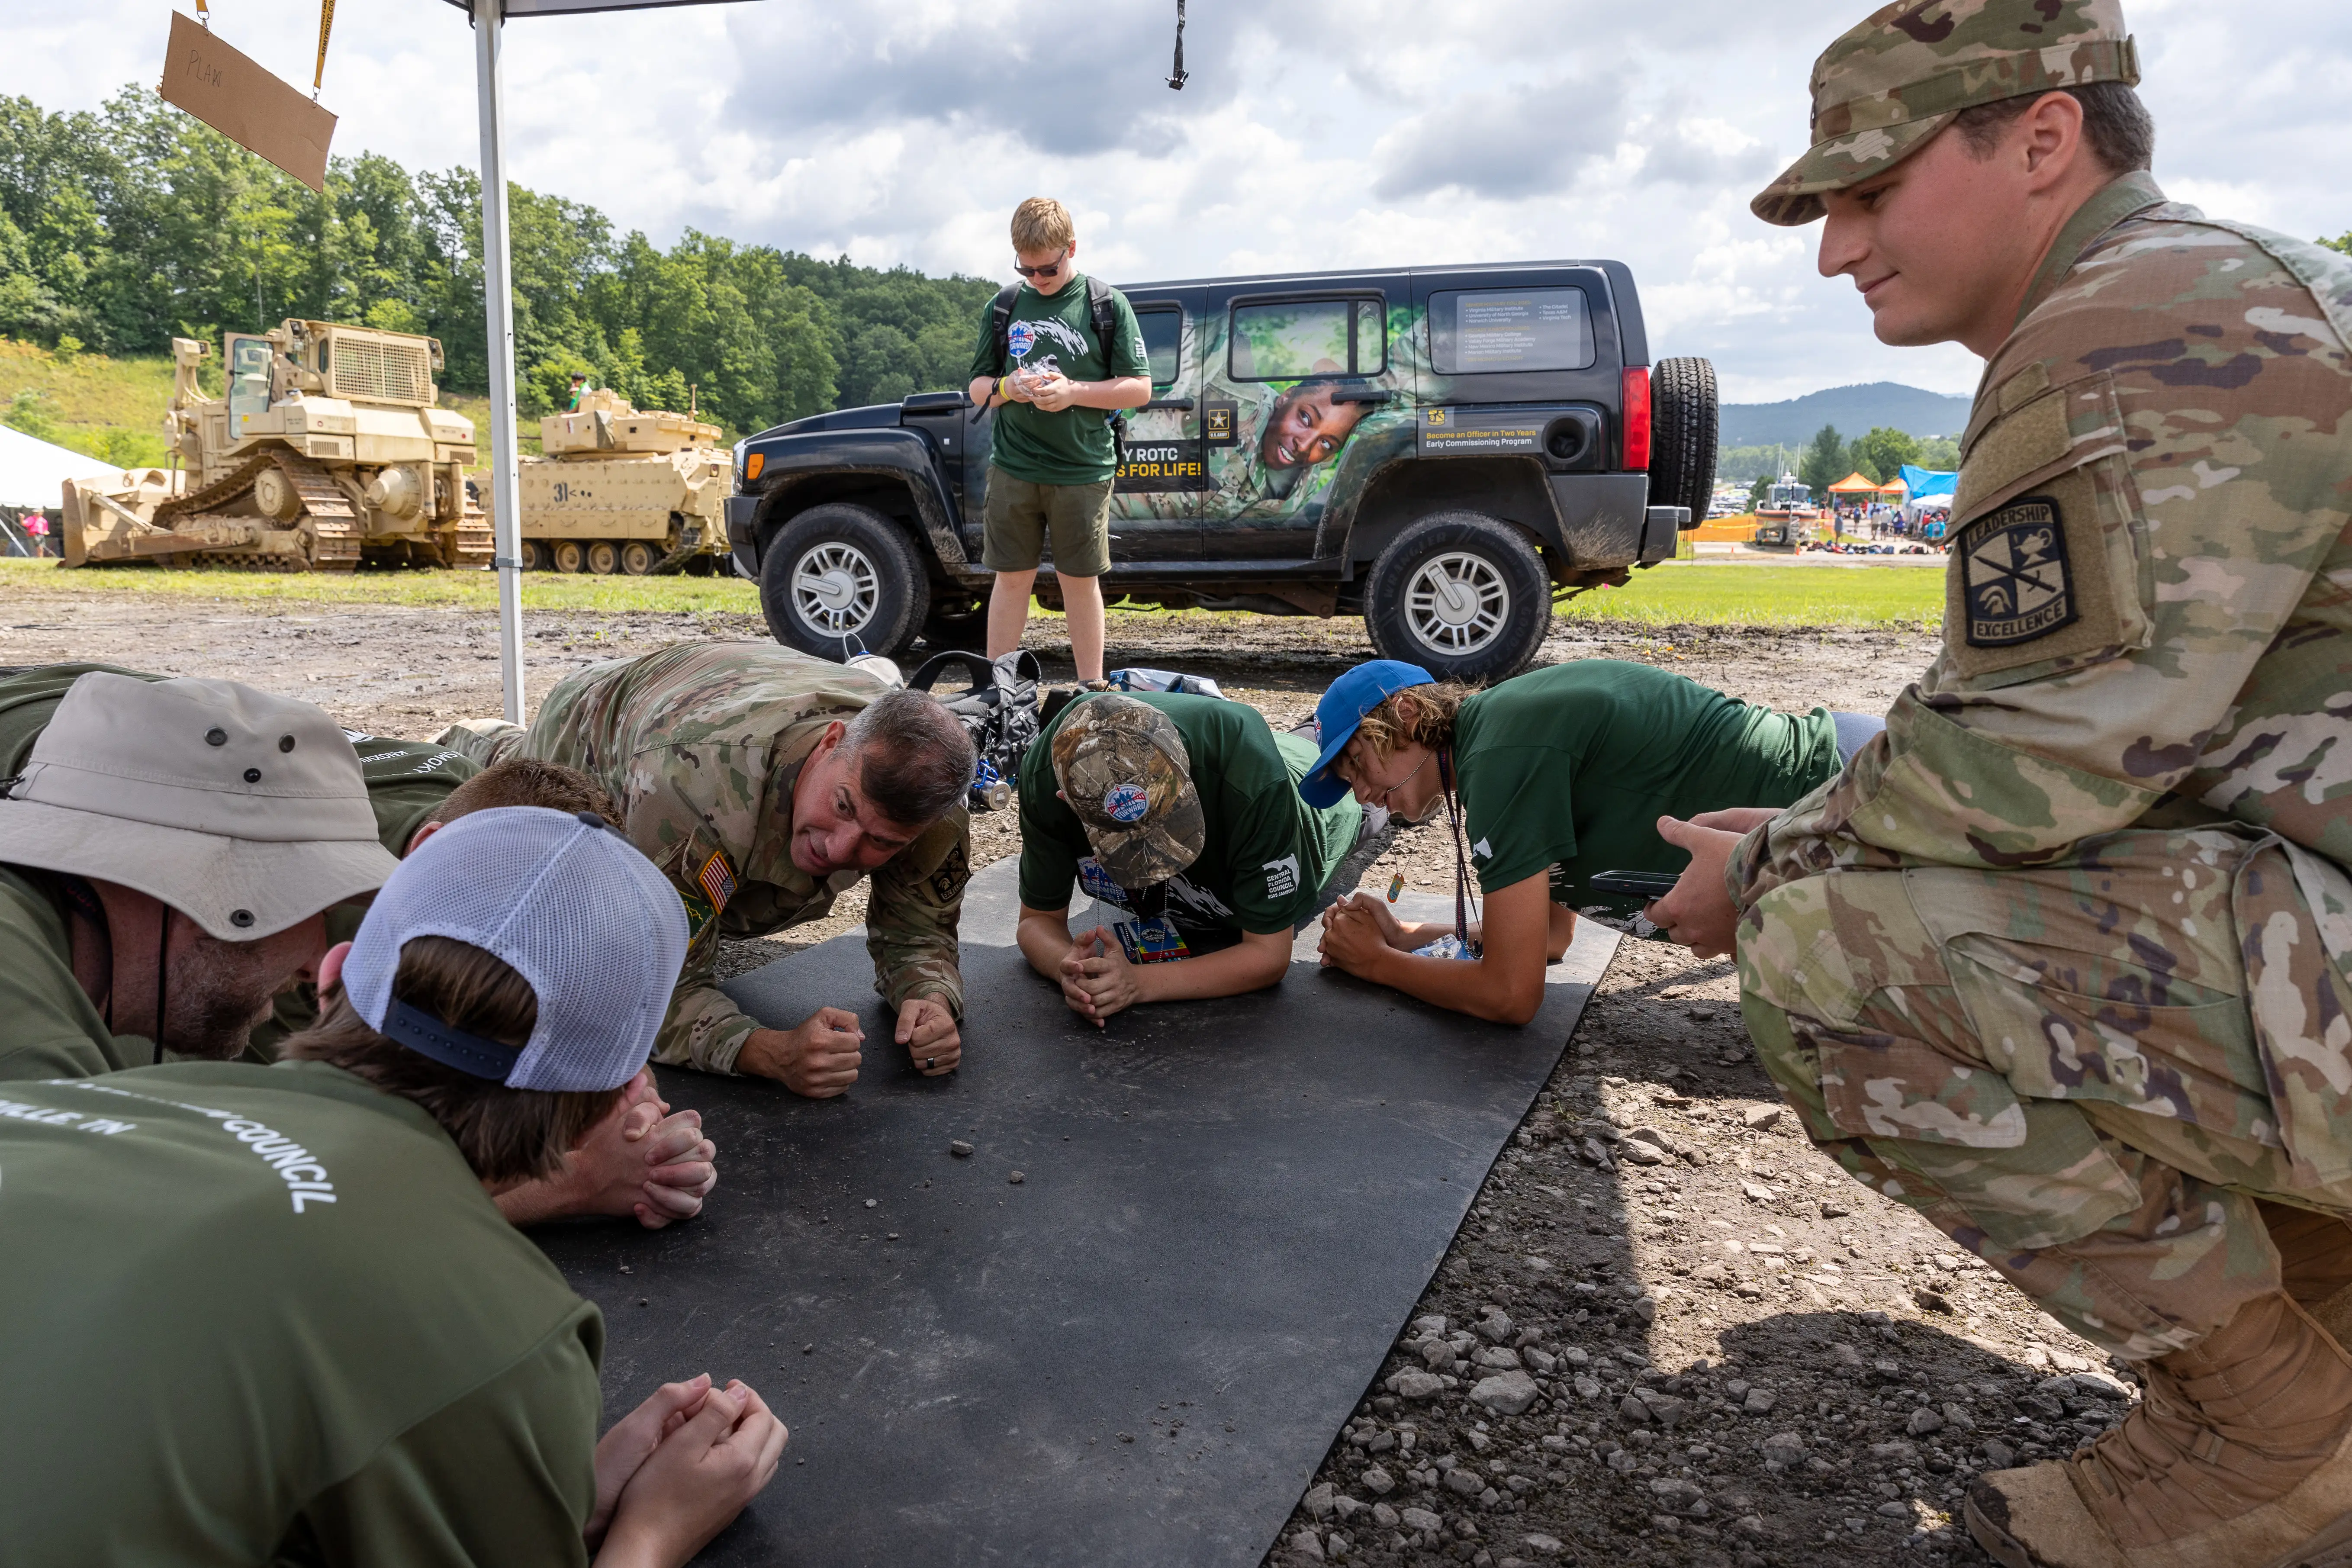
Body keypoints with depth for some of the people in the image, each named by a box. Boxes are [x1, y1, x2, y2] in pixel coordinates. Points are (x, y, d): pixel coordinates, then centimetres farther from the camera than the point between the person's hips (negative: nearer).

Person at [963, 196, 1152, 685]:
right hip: (1013, 467, 2)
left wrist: (1074, 392, -15)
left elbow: (1139, 388, -2)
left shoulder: (1107, 304, 0)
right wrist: (1009, 387, -10)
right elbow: (977, 387, 13)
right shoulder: (1005, 307, 9)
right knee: (1012, 578, 8)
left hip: (1083, 468, -2)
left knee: (1080, 581, 5)